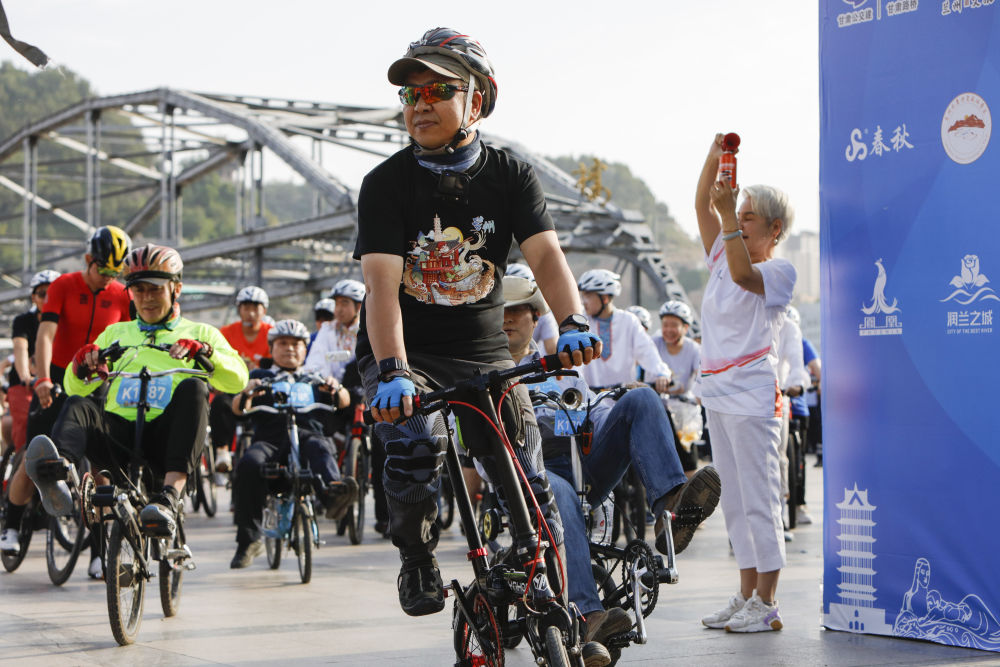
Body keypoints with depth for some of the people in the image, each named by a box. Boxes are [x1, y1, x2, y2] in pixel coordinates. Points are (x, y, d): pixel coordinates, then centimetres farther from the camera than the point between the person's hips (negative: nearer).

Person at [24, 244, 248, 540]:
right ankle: (57, 476, -62)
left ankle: (170, 495, -48)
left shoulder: (200, 333, 23)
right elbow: (75, 388, 23)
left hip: (164, 438, -2)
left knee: (193, 388, -31)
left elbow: (237, 380, 5)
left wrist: (204, 351, -14)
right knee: (77, 405, -28)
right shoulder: (115, 333, 32)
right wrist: (81, 366, -1)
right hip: (118, 435, 2)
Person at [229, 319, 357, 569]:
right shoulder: (261, 377, 27)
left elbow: (343, 402, 12)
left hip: (307, 433, 1)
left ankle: (332, 492, -66)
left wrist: (336, 389, -12)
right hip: (269, 440, 0)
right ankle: (249, 539, -27)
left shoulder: (314, 380, 30)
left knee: (319, 446, -35)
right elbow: (238, 408, 10)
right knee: (249, 464, -32)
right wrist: (246, 393, -14)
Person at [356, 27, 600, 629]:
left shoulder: (511, 175, -1)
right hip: (403, 352, -2)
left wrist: (574, 323, -34)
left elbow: (546, 255, -13)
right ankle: (417, 558, -5)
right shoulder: (387, 183, -8)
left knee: (529, 489, -6)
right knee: (415, 442, -31)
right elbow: (382, 283, -20)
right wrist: (392, 371, -36)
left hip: (483, 352, 2)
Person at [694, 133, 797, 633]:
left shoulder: (779, 272, -6)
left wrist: (729, 213, -30)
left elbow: (743, 274, -26)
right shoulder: (723, 257, 13)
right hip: (716, 393, 8)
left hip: (753, 394, -8)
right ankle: (746, 596, 18)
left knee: (759, 498, -5)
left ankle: (766, 603, -1)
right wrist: (716, 153, -2)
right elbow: (702, 204, 8)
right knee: (734, 498, 11)